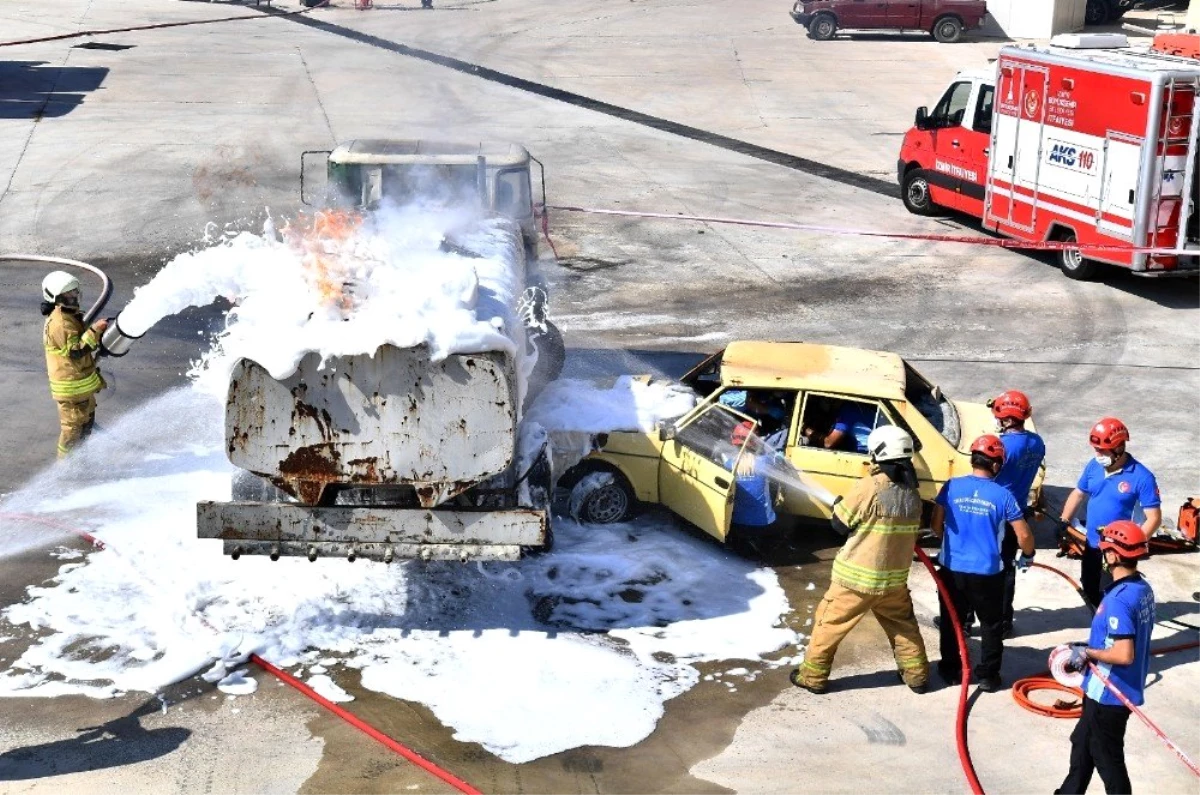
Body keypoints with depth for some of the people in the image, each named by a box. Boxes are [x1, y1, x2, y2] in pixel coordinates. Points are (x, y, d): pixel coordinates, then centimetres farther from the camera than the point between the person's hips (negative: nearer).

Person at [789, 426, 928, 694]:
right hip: (895, 577, 5)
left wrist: (839, 505, 10)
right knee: (903, 624, 24)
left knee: (830, 622, 9)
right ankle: (917, 674, 29)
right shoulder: (912, 491, 0)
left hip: (857, 576, -5)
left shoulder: (870, 486, -19)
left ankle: (812, 676, 16)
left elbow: (840, 524, -10)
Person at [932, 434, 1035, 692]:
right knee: (991, 625, 16)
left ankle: (951, 670, 28)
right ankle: (988, 675, 20)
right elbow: (1024, 535, -4)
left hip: (953, 569, 1)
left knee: (950, 621, 19)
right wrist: (1027, 555, 17)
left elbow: (936, 525, 1)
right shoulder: (1002, 494, -7)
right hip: (988, 572, -1)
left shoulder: (952, 486, -5)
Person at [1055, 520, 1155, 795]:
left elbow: (1124, 655, -31)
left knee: (1107, 757, 7)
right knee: (1083, 742, 26)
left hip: (1109, 693, -10)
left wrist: (1088, 653, -16)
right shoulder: (1144, 589, 2)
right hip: (1124, 689, 10)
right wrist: (1091, 651, 10)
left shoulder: (1118, 600, -28)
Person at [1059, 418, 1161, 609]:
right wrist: (1064, 523, 4)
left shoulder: (1142, 477, -20)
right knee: (1090, 592, 21)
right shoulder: (1094, 466, -3)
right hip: (1091, 545, 6)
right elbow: (1078, 494, 12)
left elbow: (1154, 518, -18)